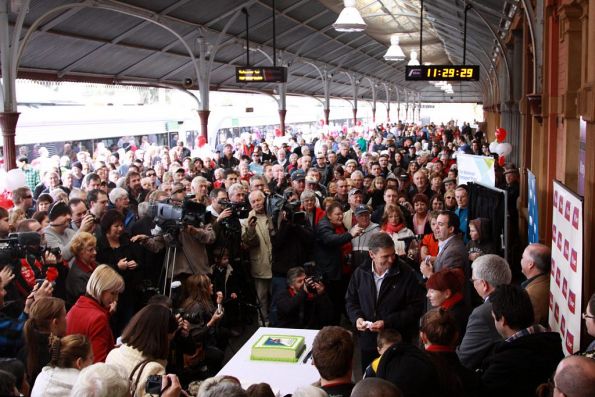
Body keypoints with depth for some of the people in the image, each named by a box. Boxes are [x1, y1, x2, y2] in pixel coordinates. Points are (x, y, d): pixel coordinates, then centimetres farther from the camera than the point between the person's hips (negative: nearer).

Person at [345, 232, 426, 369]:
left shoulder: (406, 274, -10)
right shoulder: (361, 273, 1)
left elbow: (416, 307, -10)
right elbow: (351, 301, 12)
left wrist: (387, 323, -17)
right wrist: (357, 317, -9)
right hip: (368, 342, 3)